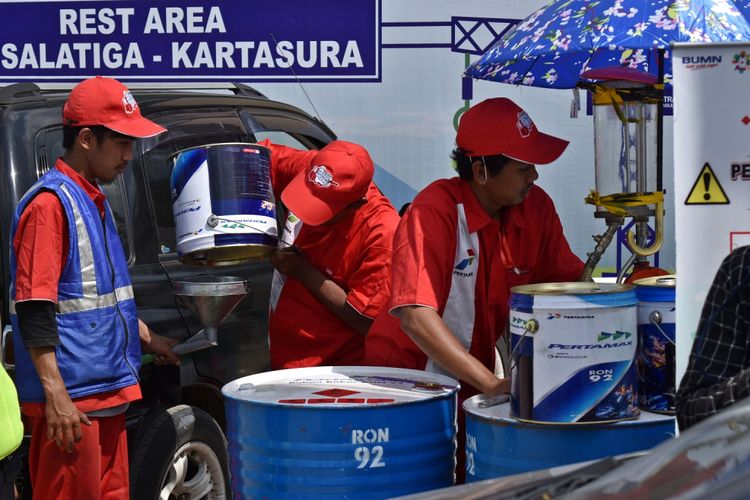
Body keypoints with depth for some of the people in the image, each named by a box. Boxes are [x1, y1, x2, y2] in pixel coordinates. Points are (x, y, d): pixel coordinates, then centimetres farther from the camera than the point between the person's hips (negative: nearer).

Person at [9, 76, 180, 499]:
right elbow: (34, 310, -19)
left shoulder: (95, 202, 16)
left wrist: (147, 338, 29)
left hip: (107, 390, 9)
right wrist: (55, 396, -22)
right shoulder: (50, 203, -14)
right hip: (72, 398, -9)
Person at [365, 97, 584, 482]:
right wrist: (492, 384, -38)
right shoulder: (435, 212, -22)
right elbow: (416, 317, -32)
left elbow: (569, 282, 4)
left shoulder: (536, 207, -4)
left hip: (474, 381, 5)